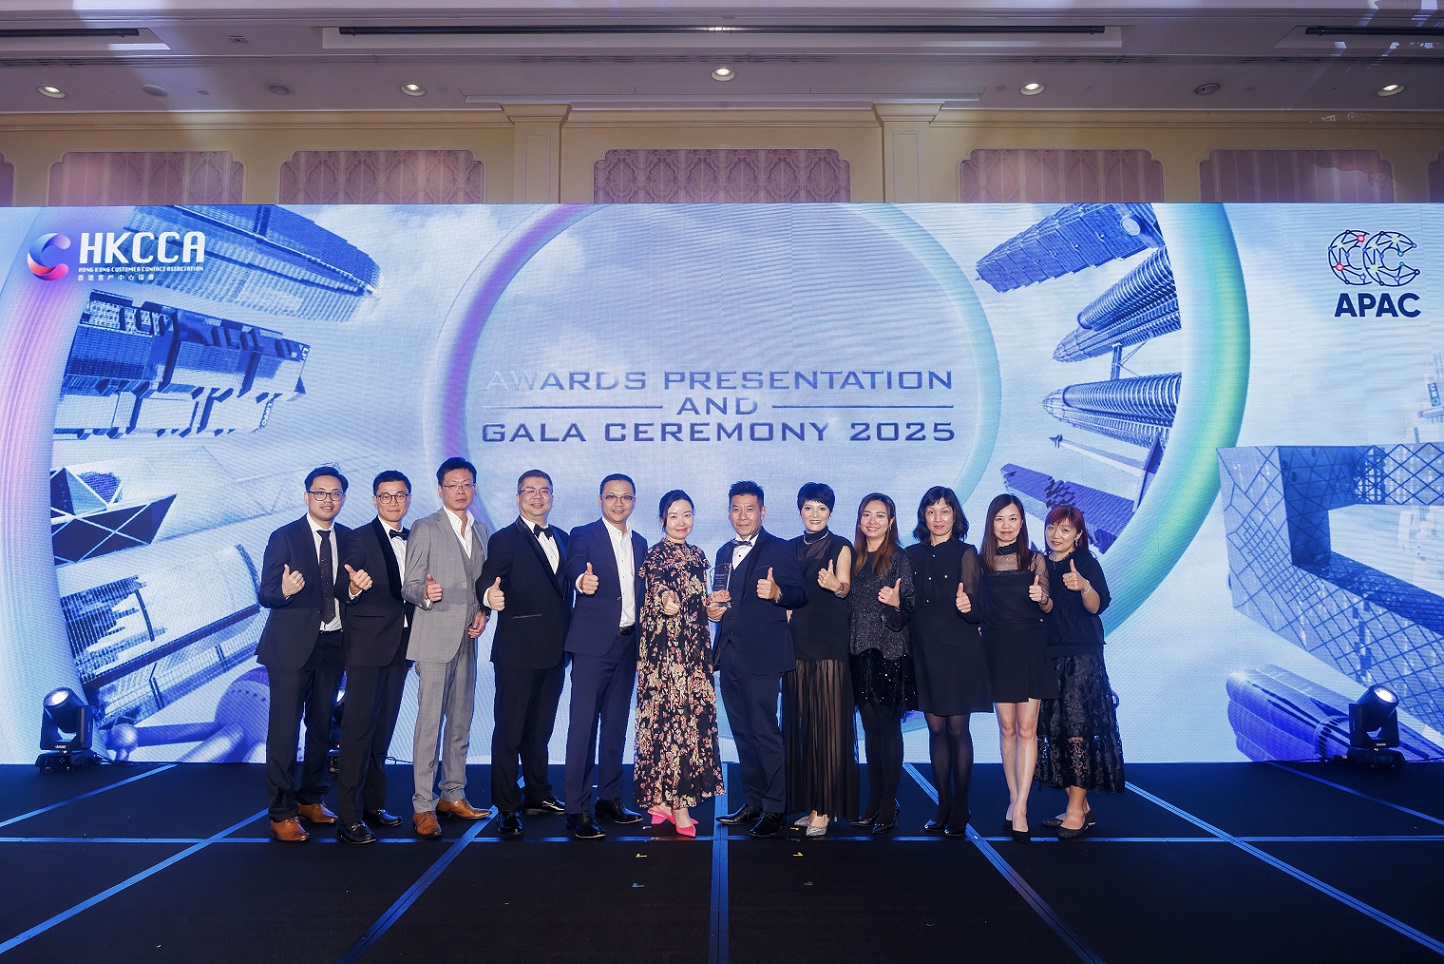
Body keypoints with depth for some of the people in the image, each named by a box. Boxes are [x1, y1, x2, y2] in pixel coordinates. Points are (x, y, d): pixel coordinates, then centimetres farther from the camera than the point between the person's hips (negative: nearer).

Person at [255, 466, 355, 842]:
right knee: (284, 728, -2)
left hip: (332, 645, 5)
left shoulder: (348, 539, 7)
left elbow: (347, 590, 9)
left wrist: (355, 586, -13)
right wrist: (284, 591, -30)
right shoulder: (284, 538, -5)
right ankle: (281, 813, 8)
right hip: (292, 645, -5)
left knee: (322, 725, 14)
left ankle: (310, 799, 29)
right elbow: (265, 595, -8)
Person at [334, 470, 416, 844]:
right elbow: (345, 593, -13)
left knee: (383, 728, 14)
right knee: (359, 728, -4)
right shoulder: (360, 538, -7)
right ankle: (349, 817, 2)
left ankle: (373, 803, 25)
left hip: (400, 646, 6)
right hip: (367, 645, -6)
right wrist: (354, 587, -35)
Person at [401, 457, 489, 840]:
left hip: (466, 638, 6)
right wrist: (425, 594, -28)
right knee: (430, 720, -6)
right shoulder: (424, 528, -3)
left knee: (461, 719, 12)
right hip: (434, 637, -6)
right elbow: (409, 586, -7)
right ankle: (423, 806, 2)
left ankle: (453, 795, 23)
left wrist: (483, 612, 3)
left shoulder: (481, 531, 15)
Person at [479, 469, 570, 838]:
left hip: (554, 651, 6)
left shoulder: (562, 539, 14)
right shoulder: (504, 540, -5)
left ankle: (537, 794, 32)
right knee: (509, 729, 0)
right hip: (517, 651, -6)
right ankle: (506, 808, 9)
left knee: (541, 726, 18)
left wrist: (569, 638, 10)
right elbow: (486, 580, -18)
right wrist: (490, 595, -41)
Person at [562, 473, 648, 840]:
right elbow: (573, 568, -23)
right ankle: (577, 810, 1)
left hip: (628, 644, 6)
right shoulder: (583, 535, -3)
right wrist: (583, 581, -45)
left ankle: (610, 799, 23)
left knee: (616, 724, 12)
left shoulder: (640, 543, 15)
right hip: (593, 643, -6)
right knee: (583, 724, -5)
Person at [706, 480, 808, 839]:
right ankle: (753, 802, 25)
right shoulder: (724, 553, 16)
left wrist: (776, 592, -31)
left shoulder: (779, 550, -4)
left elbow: (800, 596, -12)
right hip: (729, 657, 7)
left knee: (765, 732, -4)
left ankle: (775, 809, 7)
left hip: (761, 657, -7)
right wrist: (712, 608, 3)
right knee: (742, 732, 14)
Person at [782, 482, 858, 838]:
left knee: (828, 722, -5)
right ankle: (809, 803, 16)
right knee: (799, 721, 6)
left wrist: (835, 585, -32)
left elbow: (845, 587, -13)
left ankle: (827, 808, 2)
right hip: (798, 639, 5)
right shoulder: (791, 549, 14)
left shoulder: (840, 547, 1)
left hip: (830, 641, -5)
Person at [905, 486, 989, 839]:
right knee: (936, 727, 8)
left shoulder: (966, 554, -2)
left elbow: (978, 611, -6)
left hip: (959, 649, -3)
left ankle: (960, 810, 12)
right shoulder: (912, 555, 9)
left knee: (957, 728, 1)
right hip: (924, 649, 4)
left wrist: (967, 607, -27)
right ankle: (943, 805, 19)